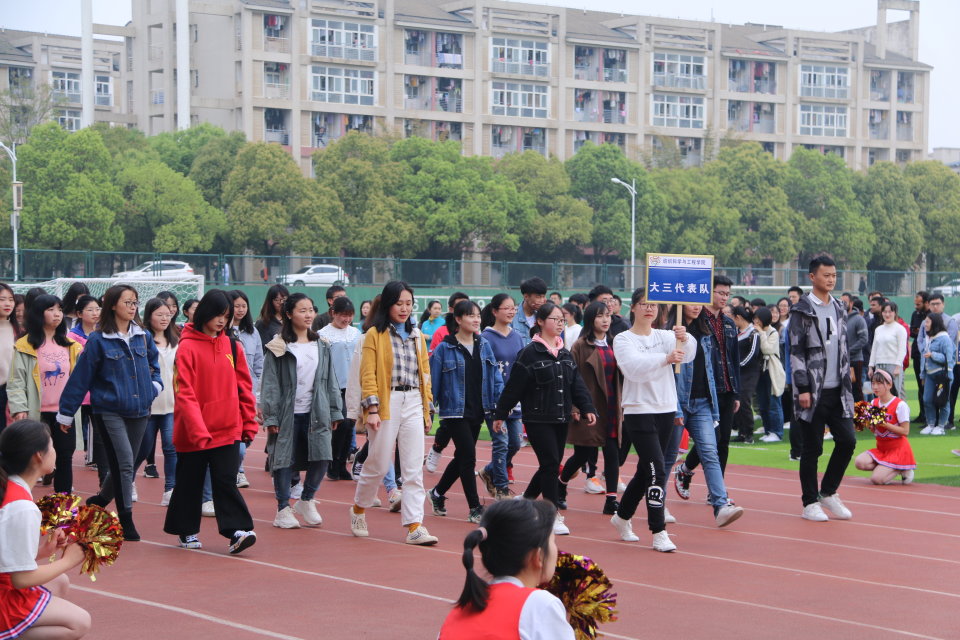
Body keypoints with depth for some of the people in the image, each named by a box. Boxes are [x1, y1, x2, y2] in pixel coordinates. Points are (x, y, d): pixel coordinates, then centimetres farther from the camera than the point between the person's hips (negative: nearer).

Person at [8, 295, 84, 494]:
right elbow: (16, 380, -6)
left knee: (65, 459, 5)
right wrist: (19, 409, -16)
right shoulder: (25, 346, -3)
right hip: (37, 414, -4)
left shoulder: (71, 346, 11)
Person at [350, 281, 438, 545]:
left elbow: (425, 372, 16)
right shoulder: (375, 335, -2)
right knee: (378, 464, 4)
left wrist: (427, 408, 11)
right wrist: (371, 409, -14)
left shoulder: (417, 336, 14)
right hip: (386, 404, -4)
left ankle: (414, 526, -4)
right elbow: (368, 374, -7)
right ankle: (358, 509, 29)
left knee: (414, 468, -3)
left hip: (413, 404, 4)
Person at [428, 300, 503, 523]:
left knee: (462, 457, 15)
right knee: (468, 456, -9)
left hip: (477, 411, 6)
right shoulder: (444, 348, -9)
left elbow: (495, 376, 7)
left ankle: (438, 493, 35)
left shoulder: (484, 345, 6)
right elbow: (433, 380, -6)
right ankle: (475, 509, -2)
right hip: (454, 411, -6)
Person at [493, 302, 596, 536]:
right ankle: (553, 516, -5)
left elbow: (577, 384, 11)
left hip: (561, 420, 7)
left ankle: (524, 501, 29)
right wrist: (500, 414, -7)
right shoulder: (530, 353, -10)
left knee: (550, 466, 11)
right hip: (538, 419, -7)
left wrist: (587, 409, -2)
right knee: (551, 465, -11)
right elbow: (513, 387, -9)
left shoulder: (565, 354, 11)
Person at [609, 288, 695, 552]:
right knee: (656, 471, -14)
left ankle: (622, 517, 35)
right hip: (639, 411, -5)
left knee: (646, 470, 16)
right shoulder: (623, 340, -5)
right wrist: (666, 358, -41)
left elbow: (687, 354, -10)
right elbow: (634, 365, -25)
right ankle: (658, 533, -9)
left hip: (666, 411, 5)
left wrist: (684, 340, -33)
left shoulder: (665, 336, 9)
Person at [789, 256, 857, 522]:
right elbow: (796, 352, -11)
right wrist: (803, 389, -16)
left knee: (847, 440, 1)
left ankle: (828, 492, 19)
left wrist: (847, 385, 13)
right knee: (812, 448, -1)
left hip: (837, 390, 6)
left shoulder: (839, 309, 13)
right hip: (812, 392, -6)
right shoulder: (802, 311, -7)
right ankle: (810, 503, 10)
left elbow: (844, 350, 18)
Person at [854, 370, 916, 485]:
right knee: (860, 462, -20)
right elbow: (874, 431, 11)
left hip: (897, 449, -6)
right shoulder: (874, 403, 6)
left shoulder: (900, 405, -14)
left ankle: (901, 469, 6)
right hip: (881, 448, 7)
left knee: (876, 479, -20)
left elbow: (905, 431, -17)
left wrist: (884, 424, -25)